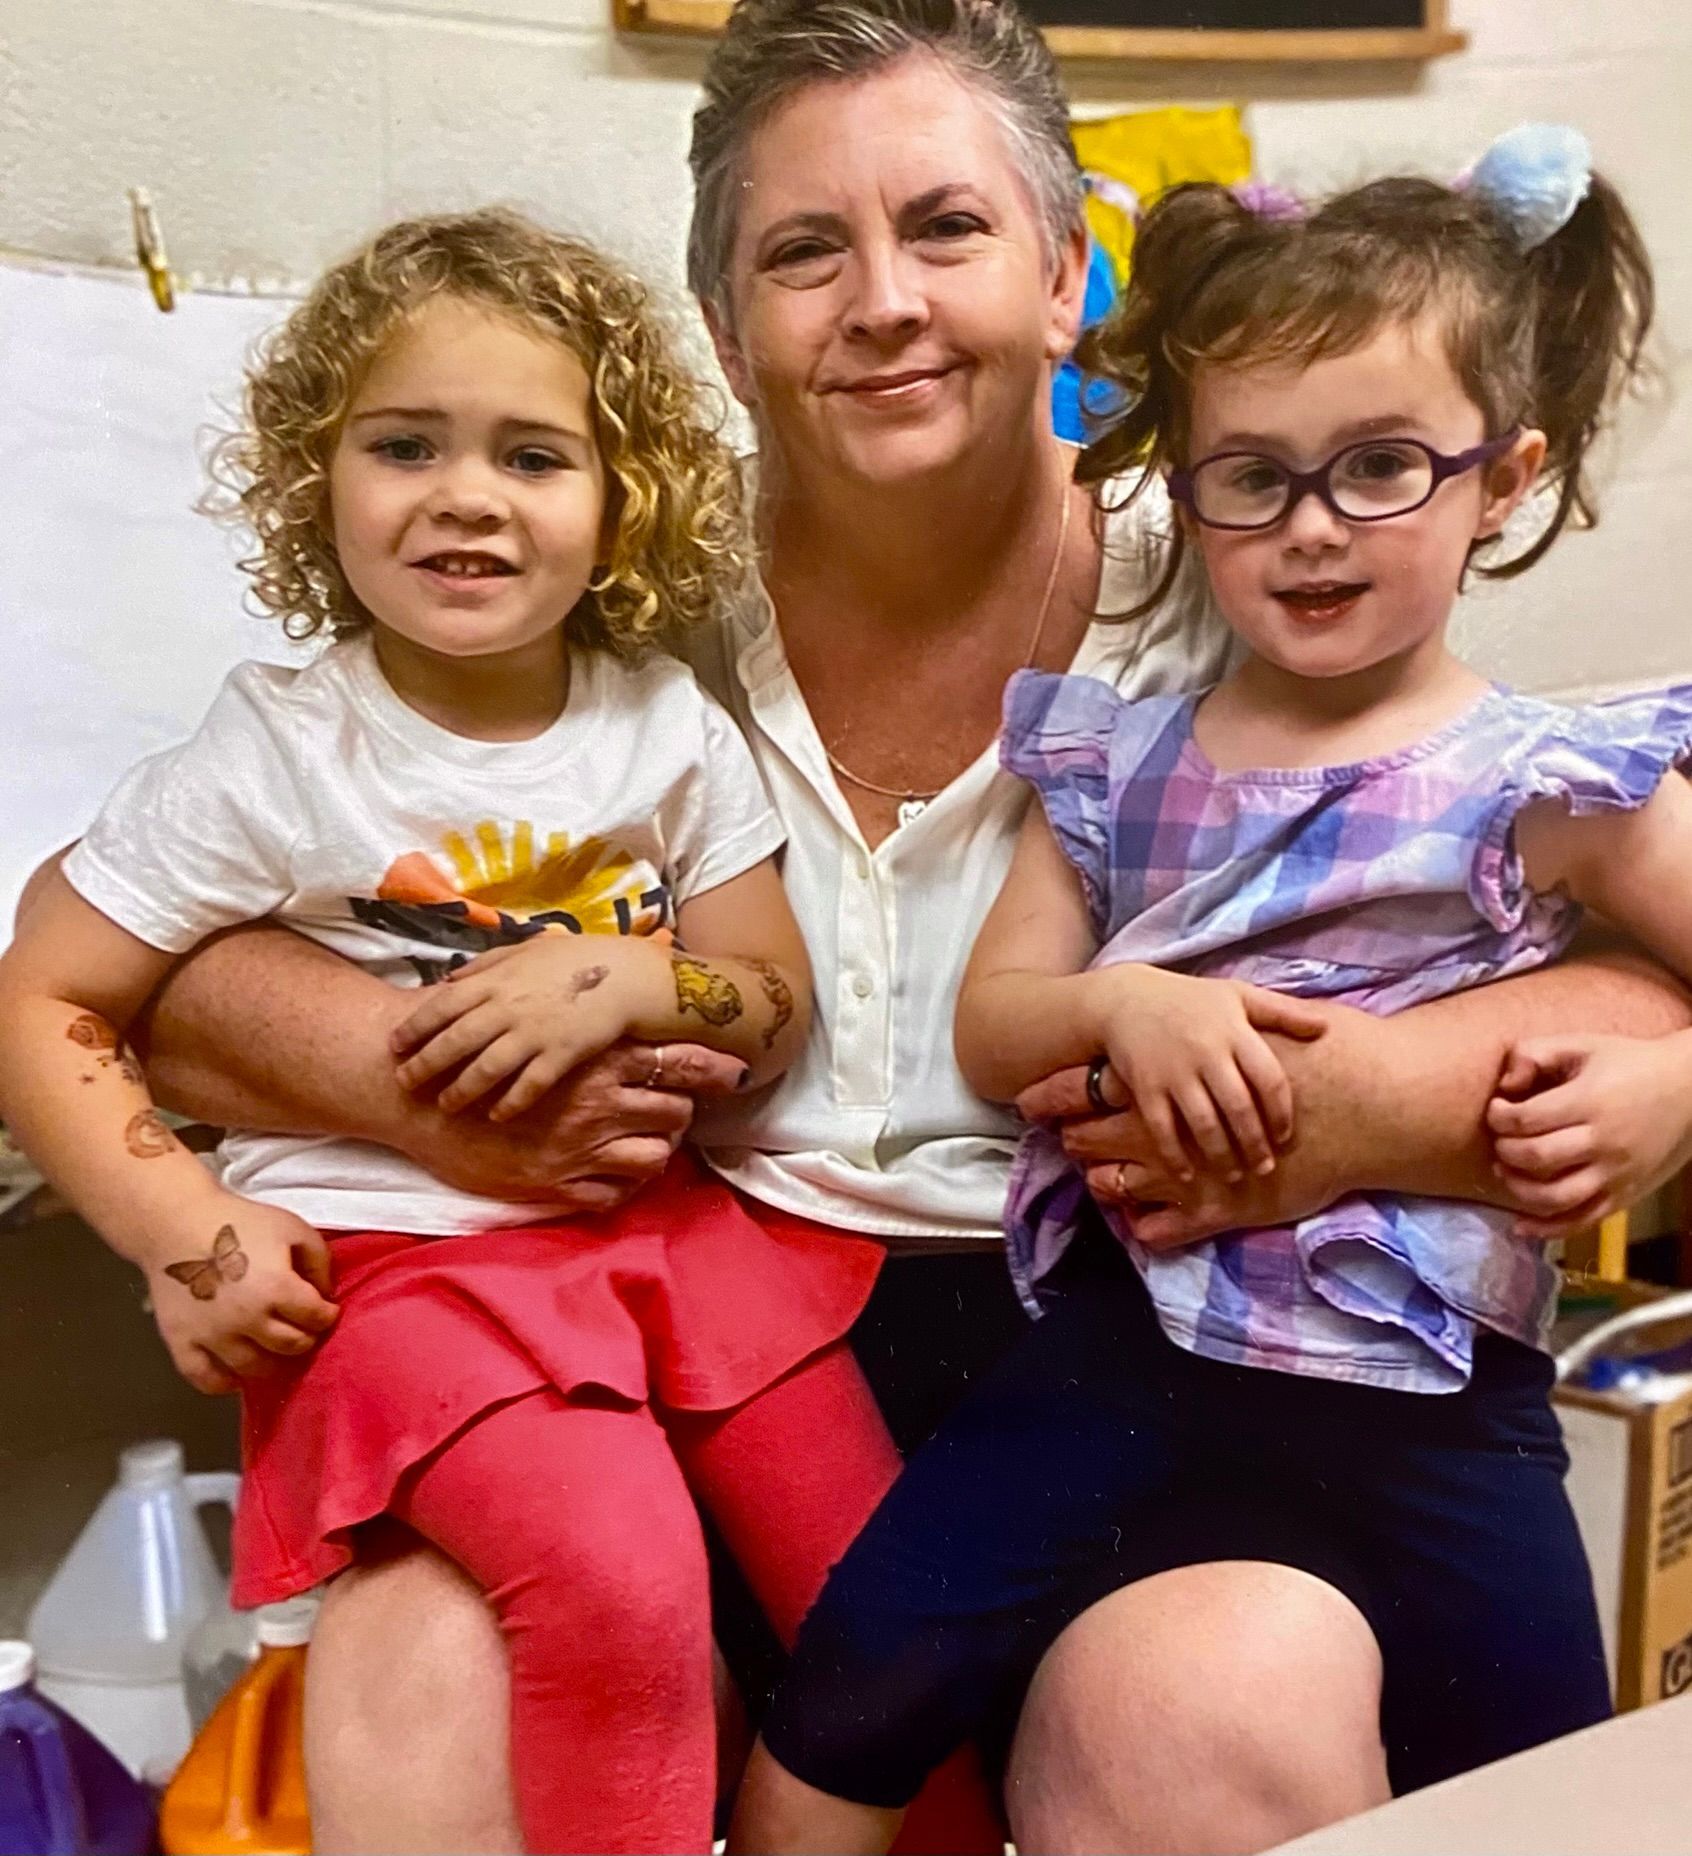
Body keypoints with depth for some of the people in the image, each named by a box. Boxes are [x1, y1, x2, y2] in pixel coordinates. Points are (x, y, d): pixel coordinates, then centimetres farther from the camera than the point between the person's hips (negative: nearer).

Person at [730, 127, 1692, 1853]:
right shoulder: (1118, 762, 4)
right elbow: (992, 1030, 5)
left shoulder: (1552, 784, -6)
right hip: (1123, 1343, 3)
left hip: (1416, 1410, -2)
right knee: (835, 1714, 4)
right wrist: (1126, 1008, -14)